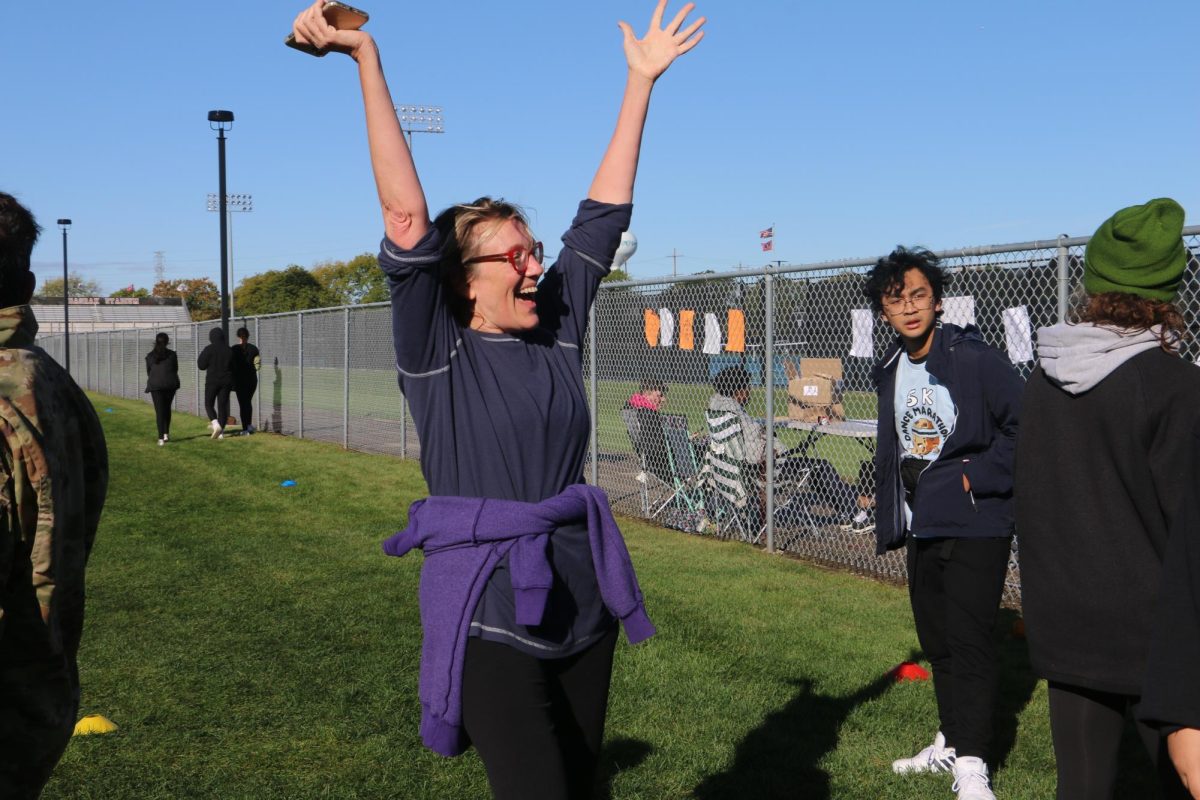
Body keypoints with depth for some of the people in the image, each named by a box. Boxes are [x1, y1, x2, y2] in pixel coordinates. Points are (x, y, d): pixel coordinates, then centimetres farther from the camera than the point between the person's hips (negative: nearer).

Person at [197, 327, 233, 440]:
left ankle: (215, 423, -16)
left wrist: (202, 355, 10)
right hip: (226, 381, 4)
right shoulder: (229, 350, 4)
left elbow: (201, 365, -8)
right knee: (222, 406, 7)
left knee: (209, 404, 9)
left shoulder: (209, 349, -9)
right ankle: (221, 431, 3)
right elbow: (232, 366, 10)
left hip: (212, 381, -4)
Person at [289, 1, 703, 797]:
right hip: (491, 617, -5)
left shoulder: (558, 329, 5)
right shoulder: (438, 352, -8)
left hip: (583, 603, 5)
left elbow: (604, 212, 7)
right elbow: (408, 217, -17)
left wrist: (641, 80, 9)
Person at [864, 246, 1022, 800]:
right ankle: (951, 743, 30)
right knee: (937, 642, 16)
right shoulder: (892, 370, 9)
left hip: (975, 527, -8)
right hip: (920, 527, 8)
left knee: (968, 640, -9)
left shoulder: (974, 359, -14)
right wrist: (889, 517, 17)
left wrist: (978, 476, -17)